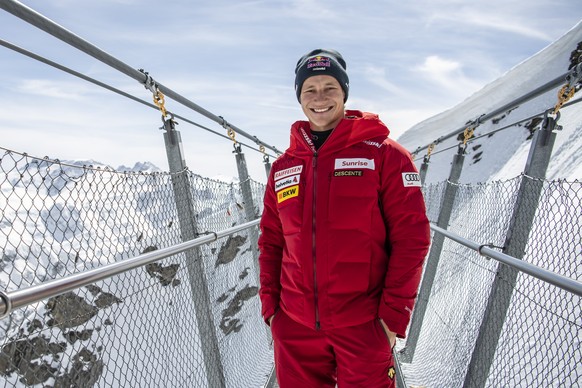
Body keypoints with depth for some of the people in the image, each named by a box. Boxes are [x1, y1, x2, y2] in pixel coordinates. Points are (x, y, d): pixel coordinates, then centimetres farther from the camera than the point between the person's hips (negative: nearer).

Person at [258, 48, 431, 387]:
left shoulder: (384, 155, -5)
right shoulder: (283, 168, 6)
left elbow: (411, 238, -7)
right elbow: (271, 242, 10)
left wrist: (394, 314, -10)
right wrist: (270, 305, 5)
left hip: (364, 328, -3)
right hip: (295, 328, 4)